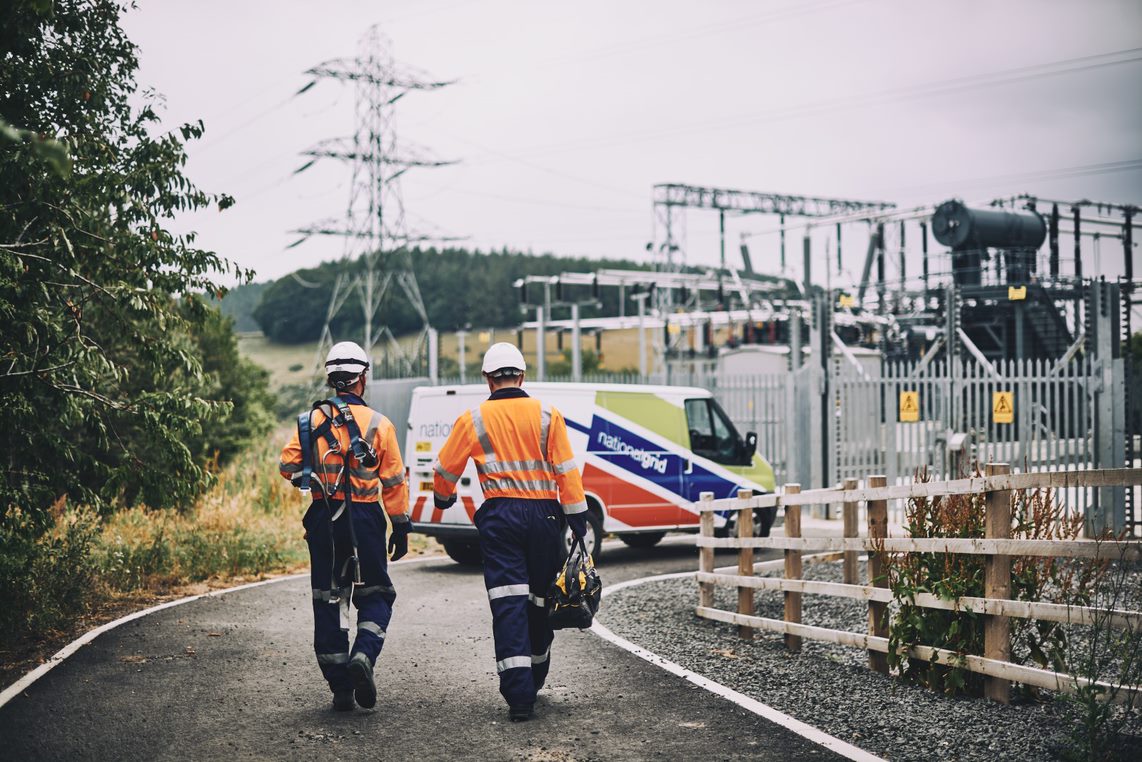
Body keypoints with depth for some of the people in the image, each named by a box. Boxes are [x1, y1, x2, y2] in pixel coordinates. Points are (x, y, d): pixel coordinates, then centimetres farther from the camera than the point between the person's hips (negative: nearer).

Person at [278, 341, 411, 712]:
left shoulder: (311, 420, 0)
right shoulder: (378, 424, -4)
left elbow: (288, 466, -3)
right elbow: (394, 482, -2)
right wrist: (401, 527, 5)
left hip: (324, 518, 2)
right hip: (365, 518, -2)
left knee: (328, 601, 9)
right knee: (375, 595, 13)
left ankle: (340, 688, 9)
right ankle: (363, 655, -13)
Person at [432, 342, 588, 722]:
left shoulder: (473, 420, 4)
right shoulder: (547, 416, 4)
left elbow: (445, 470, 11)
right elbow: (567, 472, -1)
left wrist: (443, 499, 32)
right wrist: (579, 523, 3)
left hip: (499, 517, -1)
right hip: (544, 515, 1)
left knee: (509, 605, -4)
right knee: (540, 602, 14)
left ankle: (519, 695, -12)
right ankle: (533, 682, 29)